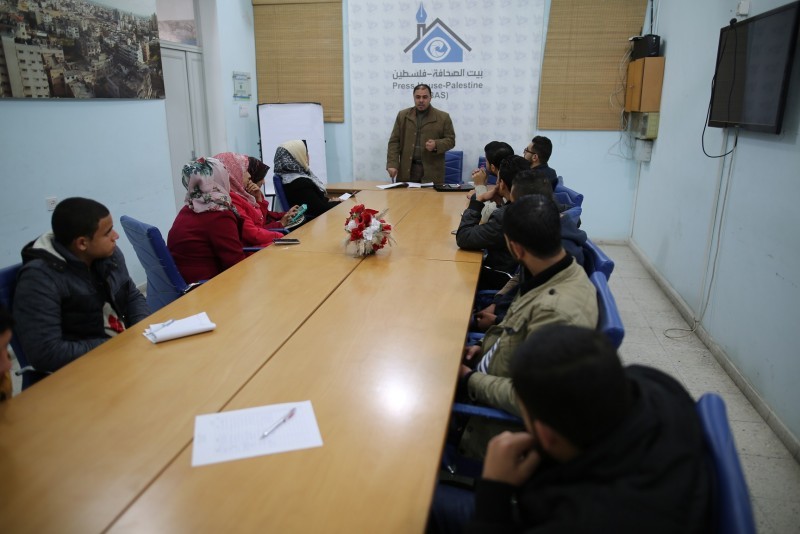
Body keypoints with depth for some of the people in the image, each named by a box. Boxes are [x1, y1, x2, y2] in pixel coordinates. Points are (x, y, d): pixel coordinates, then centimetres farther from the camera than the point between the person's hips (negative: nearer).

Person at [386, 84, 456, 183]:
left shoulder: (443, 117, 3)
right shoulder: (403, 115, 9)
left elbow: (450, 140, 5)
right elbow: (394, 141, 6)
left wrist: (436, 145, -16)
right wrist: (392, 164, -6)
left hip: (432, 171, -1)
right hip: (407, 170, 2)